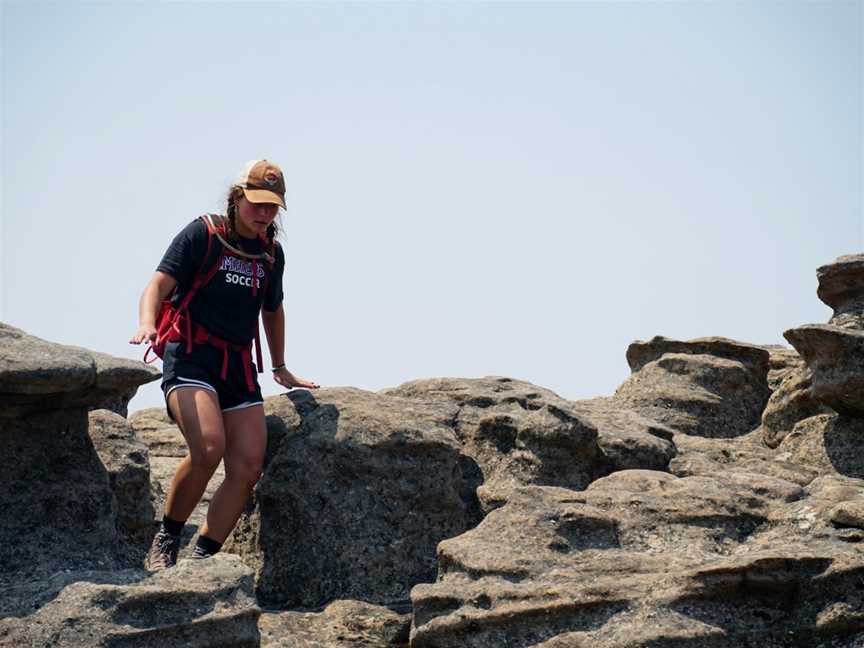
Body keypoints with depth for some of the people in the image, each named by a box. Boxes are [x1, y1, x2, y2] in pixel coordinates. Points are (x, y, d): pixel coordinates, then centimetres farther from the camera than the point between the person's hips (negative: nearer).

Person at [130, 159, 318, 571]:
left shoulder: (272, 253, 16)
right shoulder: (202, 235, -1)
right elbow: (160, 283, -10)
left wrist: (281, 370, 38)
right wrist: (147, 323, -30)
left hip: (239, 364, 6)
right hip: (190, 355, -6)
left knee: (248, 468, -6)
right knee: (208, 448, -27)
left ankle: (203, 558, 3)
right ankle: (167, 538, -8)